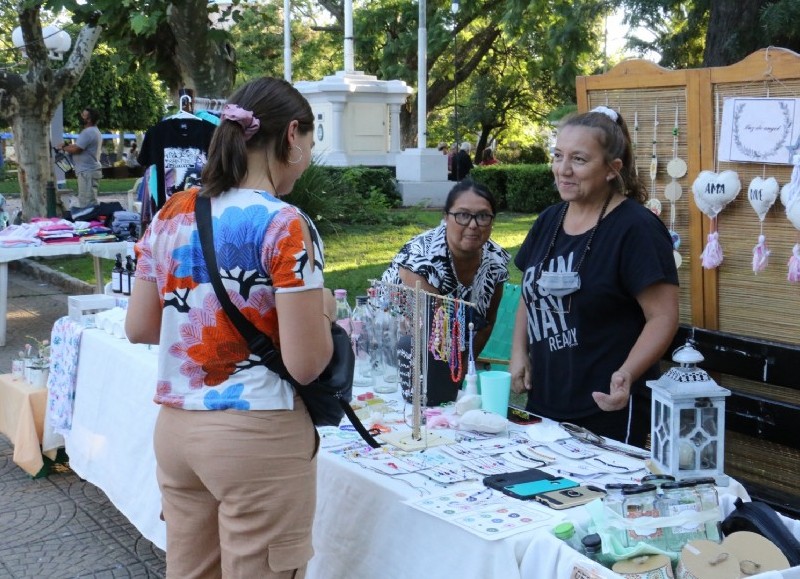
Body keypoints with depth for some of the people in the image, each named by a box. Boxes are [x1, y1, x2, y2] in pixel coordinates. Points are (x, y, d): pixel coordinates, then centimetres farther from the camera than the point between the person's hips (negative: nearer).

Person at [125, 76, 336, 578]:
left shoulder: (171, 213, 4)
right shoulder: (285, 226, -15)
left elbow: (139, 327, 11)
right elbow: (306, 363, -17)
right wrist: (323, 311, 1)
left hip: (176, 426, 7)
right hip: (258, 437, -6)